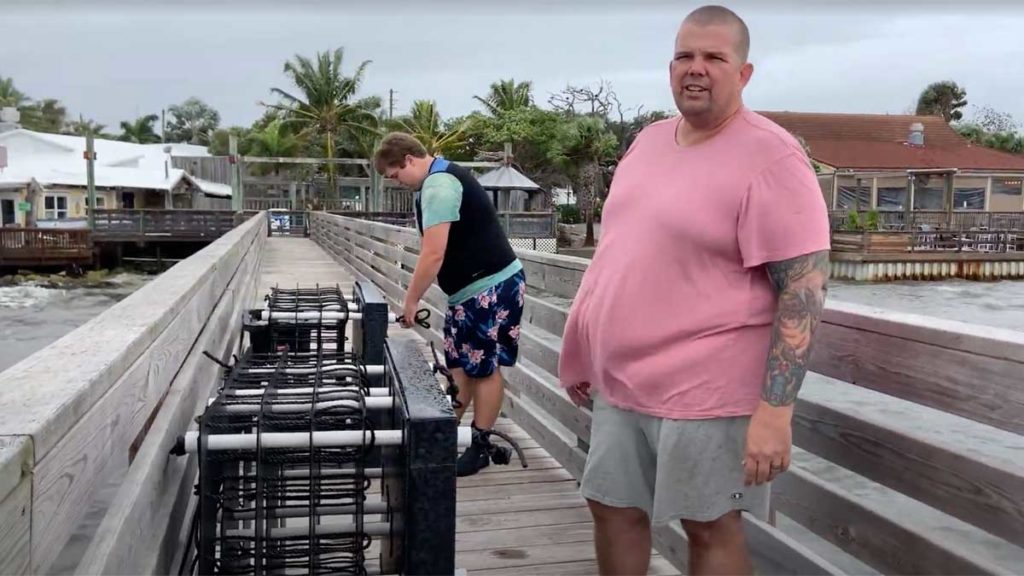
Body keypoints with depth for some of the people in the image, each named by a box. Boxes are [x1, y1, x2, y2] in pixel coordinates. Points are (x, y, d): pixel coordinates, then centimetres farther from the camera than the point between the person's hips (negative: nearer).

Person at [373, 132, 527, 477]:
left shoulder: (438, 185, -19)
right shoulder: (440, 179, 13)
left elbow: (433, 255, -24)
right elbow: (438, 252, 17)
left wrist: (410, 301, -13)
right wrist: (417, 296, 14)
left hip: (491, 286, -10)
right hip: (473, 287, 10)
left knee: (484, 368, -1)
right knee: (459, 365, 12)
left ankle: (481, 446, 8)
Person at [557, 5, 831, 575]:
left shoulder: (771, 158, -16)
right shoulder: (649, 141, 8)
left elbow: (805, 288, -19)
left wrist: (775, 410, -24)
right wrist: (585, 353, 18)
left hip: (705, 391, -7)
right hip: (620, 381, 8)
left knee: (710, 526, 9)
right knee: (613, 507, 18)